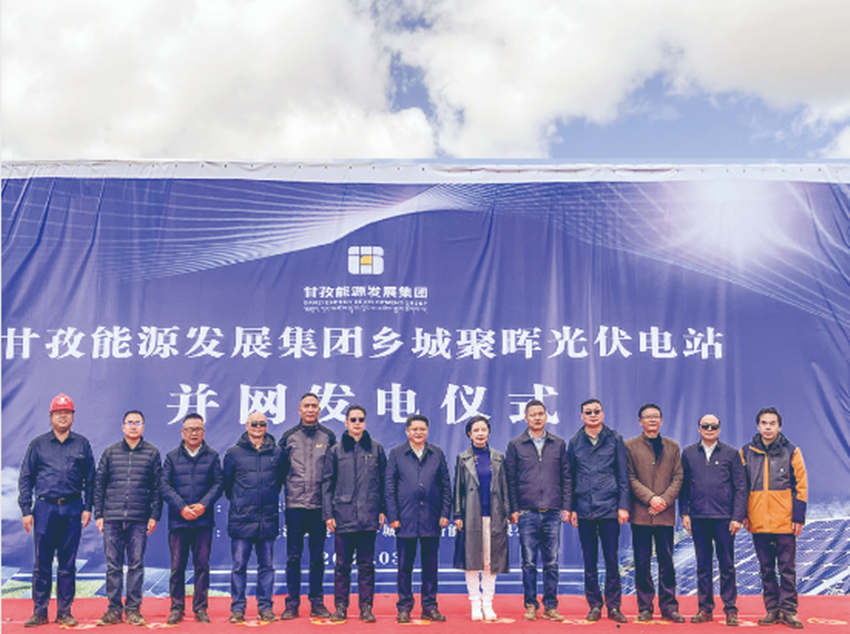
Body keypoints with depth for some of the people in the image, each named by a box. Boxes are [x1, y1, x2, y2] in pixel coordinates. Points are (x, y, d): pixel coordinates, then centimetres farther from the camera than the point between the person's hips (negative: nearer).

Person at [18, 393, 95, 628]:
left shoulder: (82, 444, 9)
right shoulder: (38, 444, 8)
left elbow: (90, 478, 10)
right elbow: (25, 479, 8)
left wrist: (87, 508, 2)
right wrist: (26, 510, 0)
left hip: (72, 509, 0)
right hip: (45, 508, 0)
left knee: (68, 564, 5)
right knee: (42, 563, 2)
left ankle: (65, 612, 12)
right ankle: (39, 612, 10)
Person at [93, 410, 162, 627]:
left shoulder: (152, 453, 6)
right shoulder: (110, 452, 9)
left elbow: (157, 487, 5)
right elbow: (99, 484, 10)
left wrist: (155, 515, -1)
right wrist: (99, 514, 4)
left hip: (139, 519, -1)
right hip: (112, 519, 1)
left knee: (136, 565, 1)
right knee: (113, 566, 4)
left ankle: (133, 609, 9)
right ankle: (114, 609, 11)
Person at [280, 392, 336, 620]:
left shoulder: (328, 437, 5)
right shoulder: (289, 437, 5)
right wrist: (285, 491, 4)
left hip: (319, 506, 0)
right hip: (294, 506, 0)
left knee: (317, 556, 7)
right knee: (293, 556, 4)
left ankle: (317, 603, 16)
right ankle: (292, 603, 13)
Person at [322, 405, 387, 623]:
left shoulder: (376, 449, 8)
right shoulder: (335, 451, 7)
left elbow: (384, 481, 9)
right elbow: (327, 483, 6)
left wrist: (383, 510, 3)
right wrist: (328, 513, -1)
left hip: (368, 517, 0)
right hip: (343, 516, 0)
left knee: (366, 564, 5)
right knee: (342, 564, 5)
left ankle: (366, 607, 13)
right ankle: (340, 606, 14)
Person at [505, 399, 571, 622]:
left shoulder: (558, 444, 9)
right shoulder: (516, 445, 5)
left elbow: (566, 477, 10)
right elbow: (510, 480, 4)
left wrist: (566, 507, 3)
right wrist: (513, 509, -2)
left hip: (552, 512, 1)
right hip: (527, 513, -1)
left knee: (551, 563, 4)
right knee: (529, 563, 3)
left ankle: (551, 606, 13)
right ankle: (530, 605, 13)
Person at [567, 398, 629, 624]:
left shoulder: (614, 439, 5)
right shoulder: (575, 442, 8)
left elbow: (623, 476, 5)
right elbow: (570, 477, 11)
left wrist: (623, 506, -2)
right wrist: (571, 508, 5)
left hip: (609, 509, -1)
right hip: (584, 509, 1)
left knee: (612, 559, 1)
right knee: (589, 561, 6)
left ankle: (613, 606, 11)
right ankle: (594, 605, 15)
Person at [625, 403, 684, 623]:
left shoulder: (672, 447, 13)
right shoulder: (630, 446, 5)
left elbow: (678, 478, 6)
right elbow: (630, 478, -2)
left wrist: (665, 500, -9)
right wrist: (650, 498, -13)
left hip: (665, 514, 2)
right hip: (640, 513, -2)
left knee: (666, 561, 4)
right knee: (642, 562, 2)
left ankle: (669, 606, 12)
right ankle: (645, 607, 9)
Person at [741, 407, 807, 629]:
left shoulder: (791, 451, 0)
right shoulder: (746, 452, 6)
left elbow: (801, 486, 0)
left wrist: (799, 517, -6)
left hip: (785, 521, -2)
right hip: (758, 521, 2)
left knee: (787, 568, 3)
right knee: (766, 569, 9)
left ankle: (788, 610, 10)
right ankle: (772, 609, 16)